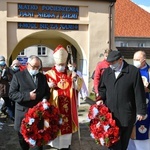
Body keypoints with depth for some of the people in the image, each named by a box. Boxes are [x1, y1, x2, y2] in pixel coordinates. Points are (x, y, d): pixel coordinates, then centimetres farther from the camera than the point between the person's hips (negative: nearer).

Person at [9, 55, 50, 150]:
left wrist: (44, 100, -11)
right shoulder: (18, 76, -4)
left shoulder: (43, 77, 10)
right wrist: (27, 96, -22)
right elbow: (11, 94, -10)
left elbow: (47, 92, 12)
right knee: (23, 138, 14)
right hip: (23, 113, -2)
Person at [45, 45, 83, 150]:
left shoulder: (70, 74, 8)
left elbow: (78, 87, 3)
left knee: (67, 125, 9)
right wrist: (49, 86, -21)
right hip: (55, 106, -3)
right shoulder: (49, 74, -1)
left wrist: (76, 78, -14)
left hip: (68, 107, 3)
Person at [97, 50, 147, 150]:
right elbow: (102, 88, 17)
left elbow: (139, 93, -6)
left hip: (126, 113, -3)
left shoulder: (134, 71, -6)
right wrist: (101, 99, -2)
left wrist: (141, 111, -6)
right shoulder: (107, 71, 9)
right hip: (110, 112, 3)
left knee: (124, 139, 13)